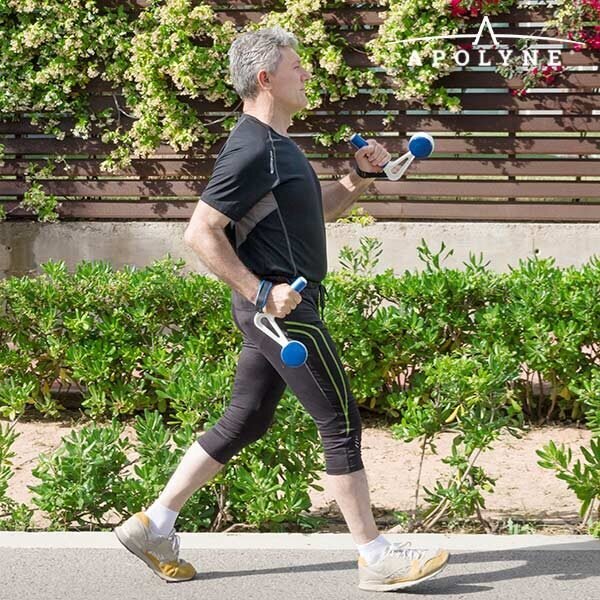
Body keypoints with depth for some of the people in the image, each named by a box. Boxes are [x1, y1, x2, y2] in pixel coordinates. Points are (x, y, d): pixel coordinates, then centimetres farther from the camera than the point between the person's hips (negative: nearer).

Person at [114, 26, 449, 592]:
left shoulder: (275, 144, 16)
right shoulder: (252, 150, -17)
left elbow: (317, 207, 30)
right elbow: (200, 231, -22)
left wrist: (360, 176, 13)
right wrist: (261, 292, -23)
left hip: (277, 308, 11)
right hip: (284, 308, -11)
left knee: (244, 421, 14)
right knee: (341, 422, -4)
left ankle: (153, 525, 18)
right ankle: (375, 558, 3)